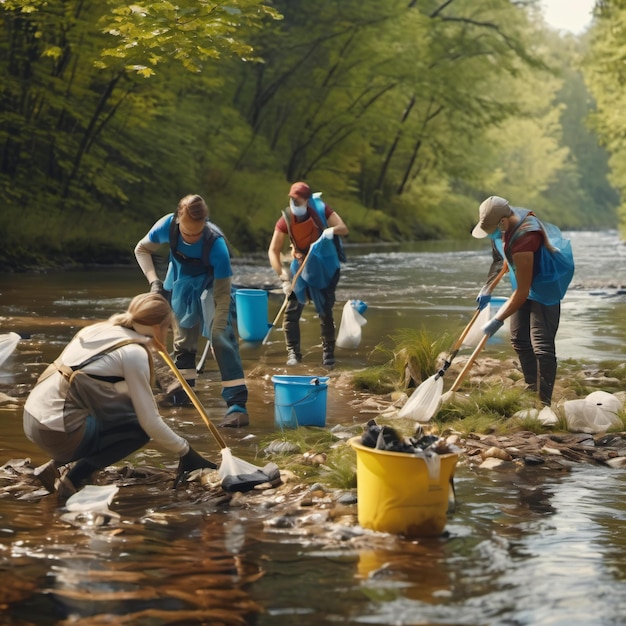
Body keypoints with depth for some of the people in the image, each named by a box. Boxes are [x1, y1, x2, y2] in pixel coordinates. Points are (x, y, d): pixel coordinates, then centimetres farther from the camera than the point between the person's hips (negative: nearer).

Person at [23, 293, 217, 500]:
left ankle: (56, 465, 14)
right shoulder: (134, 353, -10)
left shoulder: (101, 328, 12)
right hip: (56, 432, -8)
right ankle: (72, 480, -5)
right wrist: (185, 452, 4)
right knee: (141, 427, 4)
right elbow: (150, 422, -10)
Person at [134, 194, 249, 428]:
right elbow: (142, 249, -8)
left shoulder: (216, 244, -38)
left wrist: (217, 332, -35)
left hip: (210, 283, -4)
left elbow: (222, 294, -31)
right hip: (180, 283, 4)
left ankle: (237, 404, -25)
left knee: (222, 337, -20)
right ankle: (184, 389, 35)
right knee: (182, 336, 14)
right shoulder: (167, 226, -28)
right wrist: (153, 280, -23)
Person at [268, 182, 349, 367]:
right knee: (292, 310, -7)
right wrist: (283, 276, -27)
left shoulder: (321, 210, -17)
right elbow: (273, 251, -16)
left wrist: (332, 230, -38)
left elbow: (344, 229, -15)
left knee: (326, 310, 1)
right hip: (301, 266, 1)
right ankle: (293, 352, 3)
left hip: (325, 267, -1)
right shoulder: (285, 221, -17)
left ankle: (328, 352, 13)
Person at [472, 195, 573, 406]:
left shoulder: (523, 240, -38)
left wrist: (497, 321, -27)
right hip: (525, 286, 9)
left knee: (541, 345, -16)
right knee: (519, 340, 14)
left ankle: (544, 402, -15)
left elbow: (522, 292, -33)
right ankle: (532, 389, 27)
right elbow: (498, 258, 10)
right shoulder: (503, 224, -12)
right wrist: (486, 289, 4)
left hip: (545, 288, -9)